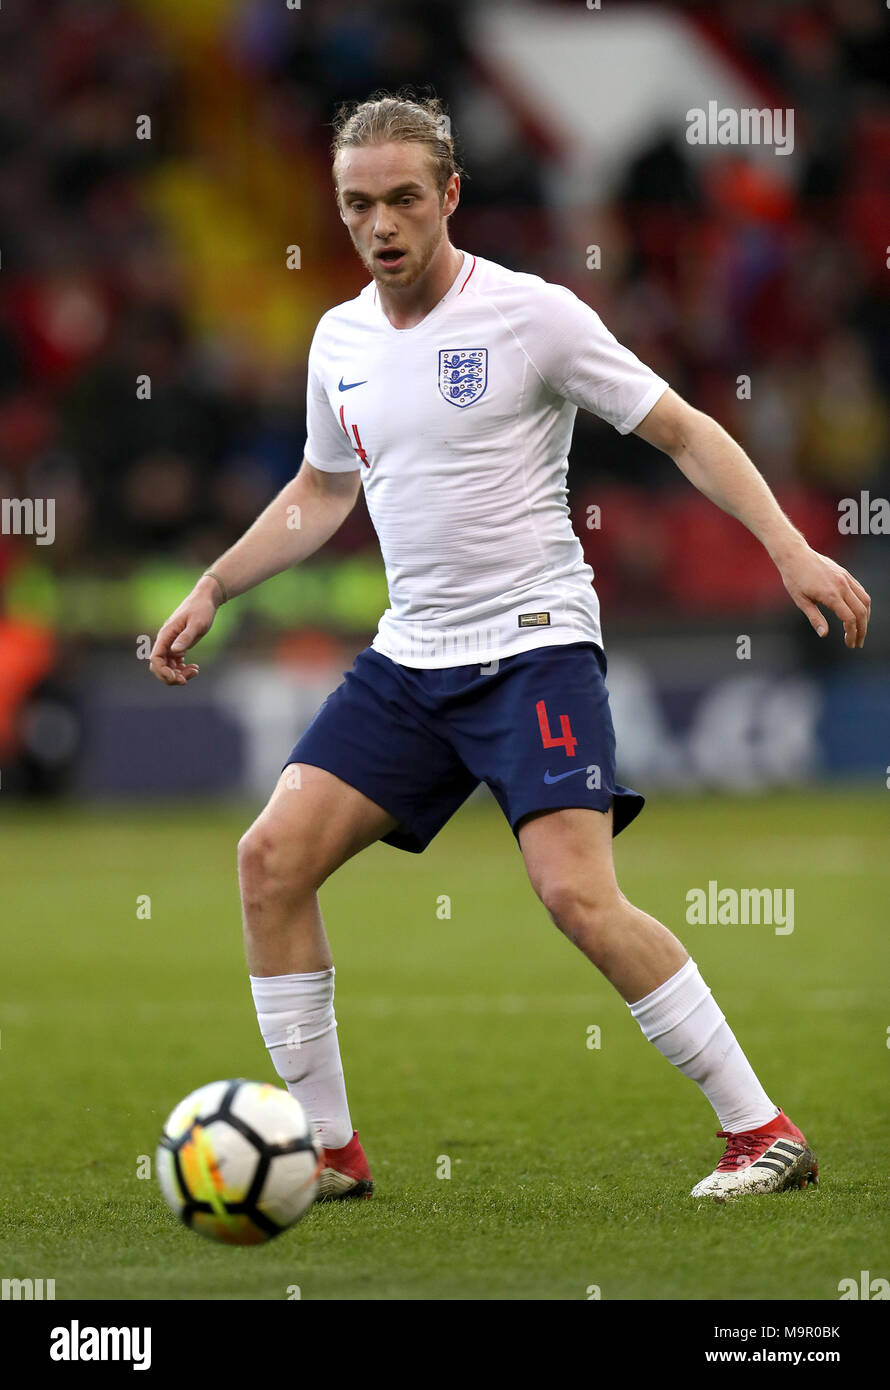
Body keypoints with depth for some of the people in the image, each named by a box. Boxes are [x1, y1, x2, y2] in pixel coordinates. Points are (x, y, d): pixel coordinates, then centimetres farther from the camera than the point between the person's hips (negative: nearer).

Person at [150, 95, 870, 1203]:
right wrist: (211, 591, 20)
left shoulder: (532, 314, -8)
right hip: (408, 659, 6)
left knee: (577, 894, -22)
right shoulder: (340, 340, 10)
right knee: (273, 856, -6)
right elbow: (320, 494, 27)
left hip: (535, 645, -6)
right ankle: (328, 1149, 4)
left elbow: (684, 433, -5)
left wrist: (789, 546, -15)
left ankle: (763, 1131, -11)